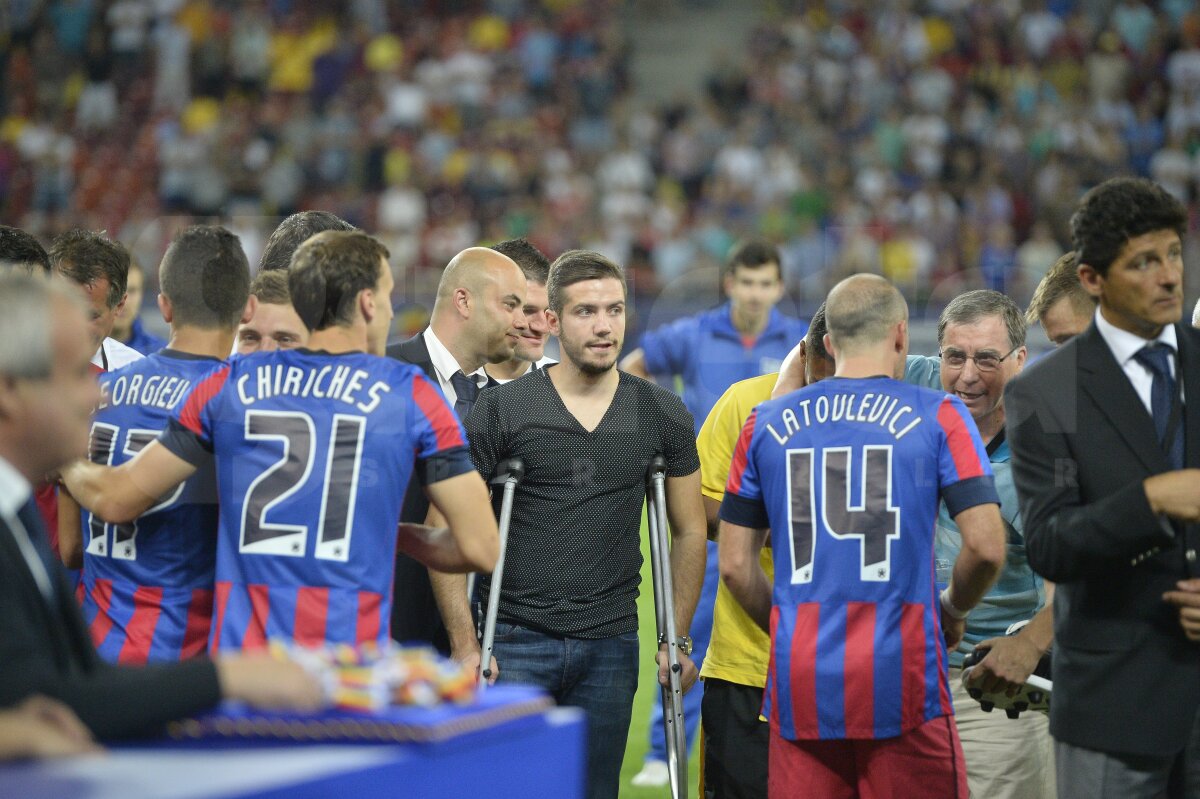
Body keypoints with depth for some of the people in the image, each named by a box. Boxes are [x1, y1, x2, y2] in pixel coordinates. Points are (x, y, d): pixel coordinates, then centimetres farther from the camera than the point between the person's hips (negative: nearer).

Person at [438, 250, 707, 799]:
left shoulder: (663, 416, 6)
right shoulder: (500, 410, -3)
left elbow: (689, 533, 13)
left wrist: (678, 639, 7)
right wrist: (465, 645, -8)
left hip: (610, 647, 2)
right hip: (516, 639, -2)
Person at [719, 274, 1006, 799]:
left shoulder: (767, 424, 9)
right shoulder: (937, 417, 0)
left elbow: (735, 565, 9)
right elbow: (986, 547, -7)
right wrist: (952, 611, 12)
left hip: (801, 689, 3)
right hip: (901, 684, -3)